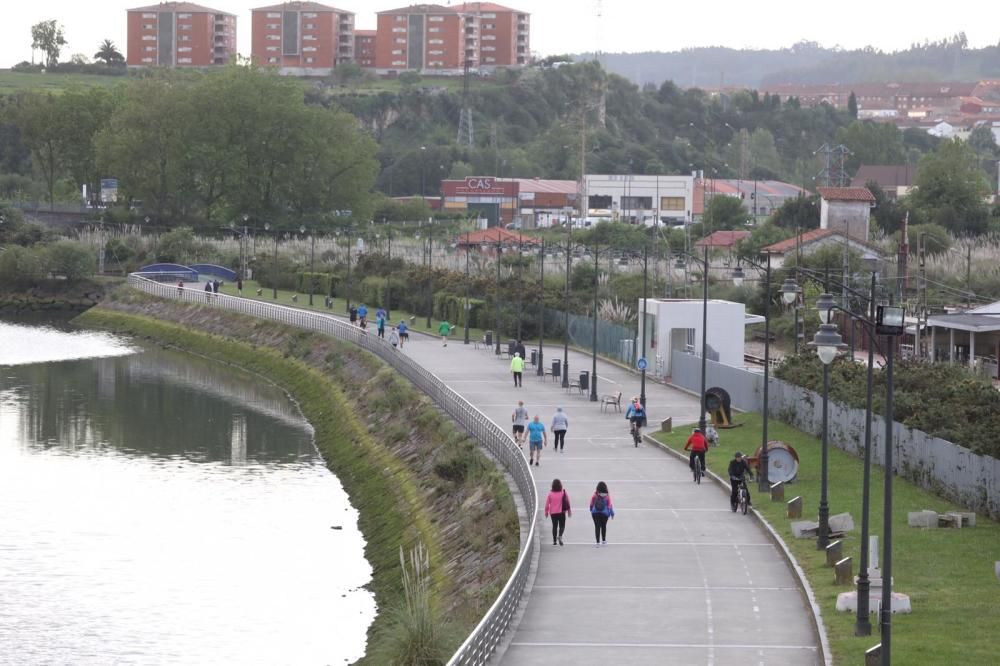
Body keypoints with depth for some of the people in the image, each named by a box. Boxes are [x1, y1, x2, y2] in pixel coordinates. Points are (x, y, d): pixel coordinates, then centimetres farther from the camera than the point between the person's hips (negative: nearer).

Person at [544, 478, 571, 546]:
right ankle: (560, 536, -22)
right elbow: (567, 502, -2)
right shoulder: (564, 492, -6)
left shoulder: (550, 493, -5)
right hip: (562, 512, -1)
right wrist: (569, 510, 9)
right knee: (562, 525, 6)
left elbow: (547, 503, -1)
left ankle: (554, 540, 13)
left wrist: (546, 512, 11)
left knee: (554, 526, 13)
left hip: (553, 513, 1)